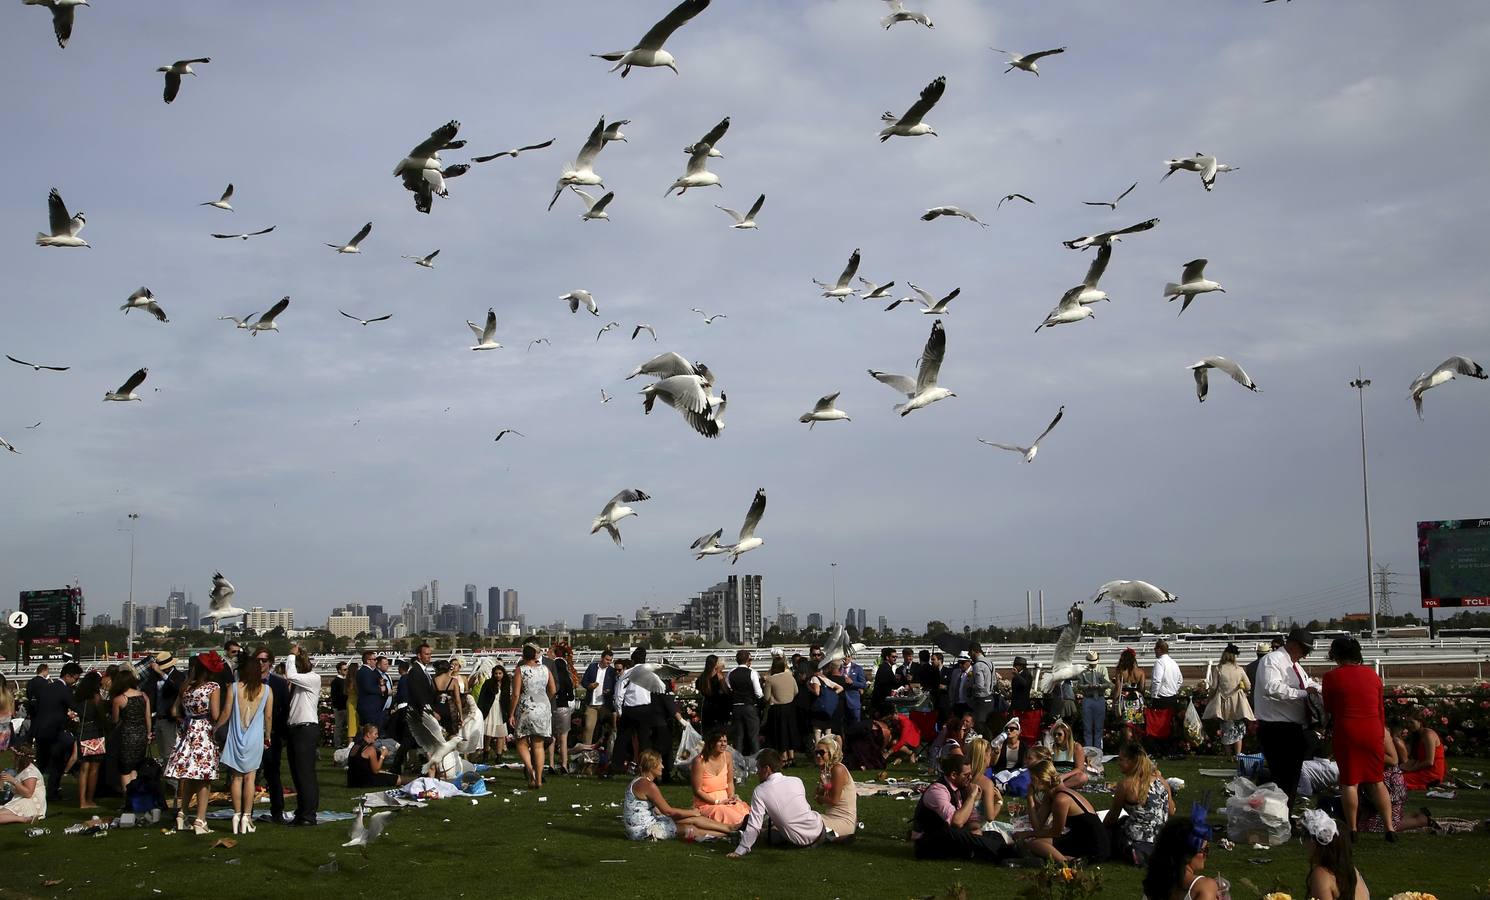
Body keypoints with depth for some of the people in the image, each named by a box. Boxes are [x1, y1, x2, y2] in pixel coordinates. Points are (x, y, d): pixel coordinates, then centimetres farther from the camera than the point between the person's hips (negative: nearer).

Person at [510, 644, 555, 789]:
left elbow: (516, 694, -10)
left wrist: (511, 714, -5)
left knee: (522, 742, 9)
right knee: (538, 745, 9)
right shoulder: (545, 669, 5)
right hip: (543, 708, 3)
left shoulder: (520, 670, -7)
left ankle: (529, 768, -16)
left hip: (525, 708, -3)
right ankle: (539, 779, 6)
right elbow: (552, 691, 9)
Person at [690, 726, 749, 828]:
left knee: (745, 813, -24)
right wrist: (717, 802, -15)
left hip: (724, 800, 5)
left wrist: (731, 797, -6)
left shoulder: (728, 756, 3)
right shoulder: (700, 761, -15)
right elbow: (697, 791, -10)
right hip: (705, 804, -5)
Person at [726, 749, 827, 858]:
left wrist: (739, 851, -5)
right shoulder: (797, 781, 1)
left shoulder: (760, 791, -11)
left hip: (799, 842, -3)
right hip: (819, 831, 3)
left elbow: (754, 826, -13)